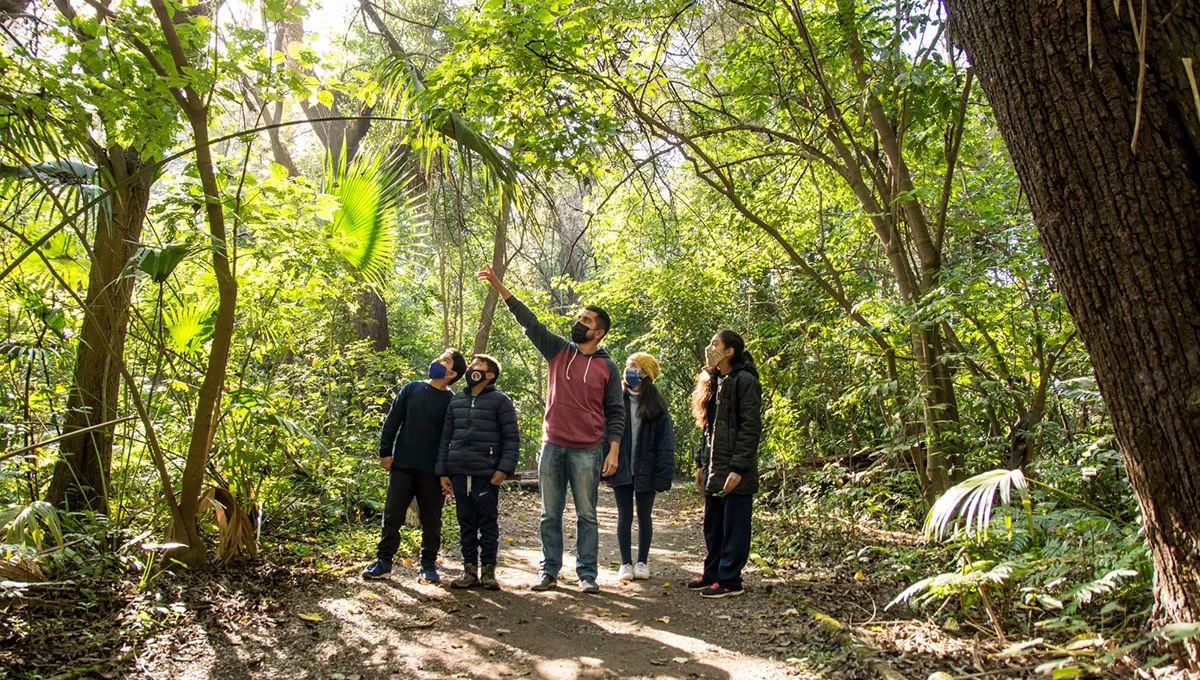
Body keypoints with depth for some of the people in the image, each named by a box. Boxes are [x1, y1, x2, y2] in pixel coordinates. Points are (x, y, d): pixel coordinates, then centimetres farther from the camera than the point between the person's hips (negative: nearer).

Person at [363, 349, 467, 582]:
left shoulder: (452, 402, -1)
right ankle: (383, 561, 16)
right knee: (392, 515, 6)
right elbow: (392, 421, 7)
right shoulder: (411, 389, 6)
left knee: (431, 520, 7)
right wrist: (385, 452, 1)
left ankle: (428, 565, 19)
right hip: (402, 466, 2)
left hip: (432, 471, -2)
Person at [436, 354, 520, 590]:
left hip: (487, 474, -4)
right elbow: (446, 437, 15)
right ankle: (470, 569, 17)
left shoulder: (500, 401, 0)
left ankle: (488, 570, 12)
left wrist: (504, 468, -13)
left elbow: (512, 438, -3)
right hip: (459, 473, 5)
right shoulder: (456, 401, 15)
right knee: (466, 523, 9)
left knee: (488, 523, 3)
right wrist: (442, 472, 9)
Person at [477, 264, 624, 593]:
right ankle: (549, 572, 18)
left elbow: (616, 412, 3)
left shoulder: (607, 367, 1)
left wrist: (613, 451, -6)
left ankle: (587, 574, 14)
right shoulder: (559, 351, 7)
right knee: (550, 515, 9)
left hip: (587, 452, -2)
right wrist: (498, 285, -5)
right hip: (552, 447, 3)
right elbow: (529, 321, 1)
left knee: (586, 515, 5)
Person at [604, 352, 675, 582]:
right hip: (621, 469, 1)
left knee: (644, 516, 10)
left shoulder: (656, 406, -2)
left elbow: (665, 442, -4)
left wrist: (662, 475, -10)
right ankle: (626, 563, 18)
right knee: (624, 516, 6)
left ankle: (642, 562, 24)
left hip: (645, 471, -1)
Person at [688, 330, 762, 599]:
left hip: (734, 472, -9)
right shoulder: (713, 382, 16)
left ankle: (729, 581, 6)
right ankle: (712, 574, 24)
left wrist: (738, 468, -19)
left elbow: (751, 428, -15)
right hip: (714, 470, 9)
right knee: (713, 526, 14)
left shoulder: (745, 381, -10)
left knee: (733, 527, 0)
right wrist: (701, 463, 15)